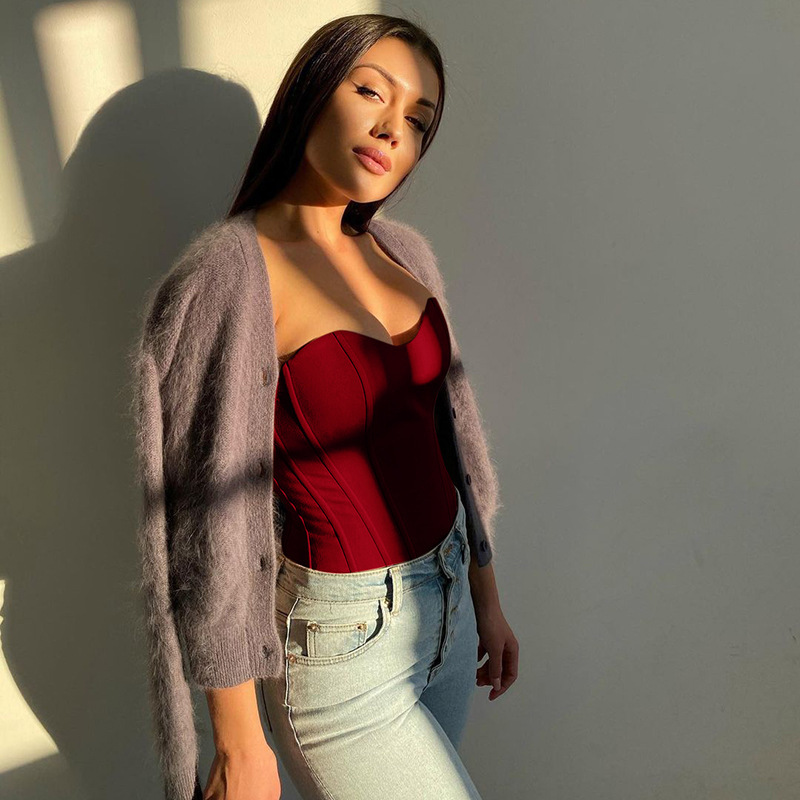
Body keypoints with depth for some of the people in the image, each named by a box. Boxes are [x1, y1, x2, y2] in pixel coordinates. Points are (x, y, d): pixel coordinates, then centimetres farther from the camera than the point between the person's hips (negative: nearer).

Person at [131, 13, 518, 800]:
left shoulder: (404, 251, 0)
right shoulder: (224, 278, -20)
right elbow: (209, 521, -17)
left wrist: (486, 594, 14)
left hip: (441, 594, 6)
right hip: (338, 643, -6)